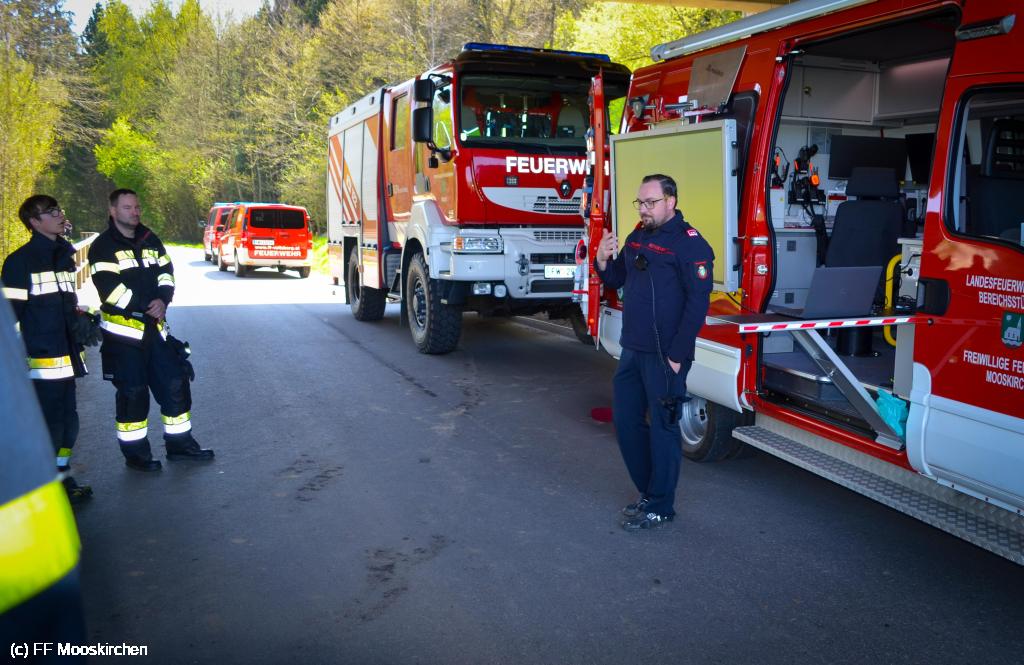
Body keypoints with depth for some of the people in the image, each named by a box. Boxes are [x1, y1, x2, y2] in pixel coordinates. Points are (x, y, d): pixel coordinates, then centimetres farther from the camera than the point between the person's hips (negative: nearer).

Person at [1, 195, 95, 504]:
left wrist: (80, 320, 14)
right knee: (49, 424, -4)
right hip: (41, 360, -8)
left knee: (67, 420, 14)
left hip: (66, 358, 8)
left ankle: (61, 477, 28)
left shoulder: (62, 255, 15)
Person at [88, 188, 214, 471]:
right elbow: (111, 290, -16)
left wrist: (162, 300, -13)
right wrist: (147, 308, -16)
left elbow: (166, 272, 6)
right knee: (133, 392, 0)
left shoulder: (150, 240, 11)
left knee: (175, 384, 7)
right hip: (122, 331, -6)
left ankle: (179, 443, 19)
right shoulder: (103, 247, -8)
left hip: (154, 327, 6)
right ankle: (134, 453, 14)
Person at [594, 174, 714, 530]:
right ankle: (648, 491, 30)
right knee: (626, 420, 14)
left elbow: (698, 303, -16)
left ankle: (660, 507, 15)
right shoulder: (637, 238, 12)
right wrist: (603, 260, 0)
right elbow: (616, 280, 22)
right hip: (632, 350, 8)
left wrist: (677, 355, -18)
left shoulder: (689, 243, -12)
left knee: (662, 427, 2)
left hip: (664, 355, -8)